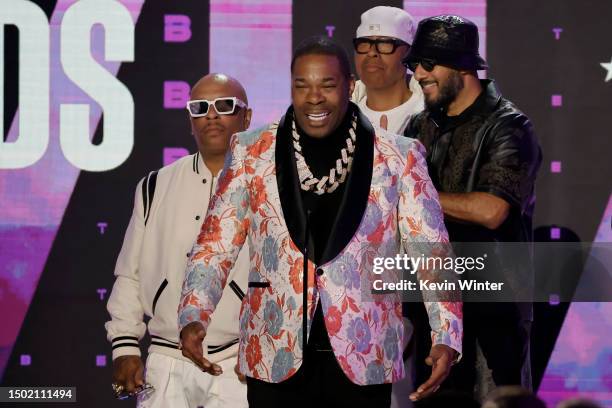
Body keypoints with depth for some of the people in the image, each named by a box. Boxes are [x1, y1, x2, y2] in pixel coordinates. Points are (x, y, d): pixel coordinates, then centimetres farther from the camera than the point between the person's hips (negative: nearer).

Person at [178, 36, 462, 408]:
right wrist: (193, 318, -10)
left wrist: (446, 338, -12)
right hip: (276, 359, 0)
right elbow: (215, 247, 5)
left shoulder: (398, 159, 2)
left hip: (363, 359, 0)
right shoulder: (252, 154, 5)